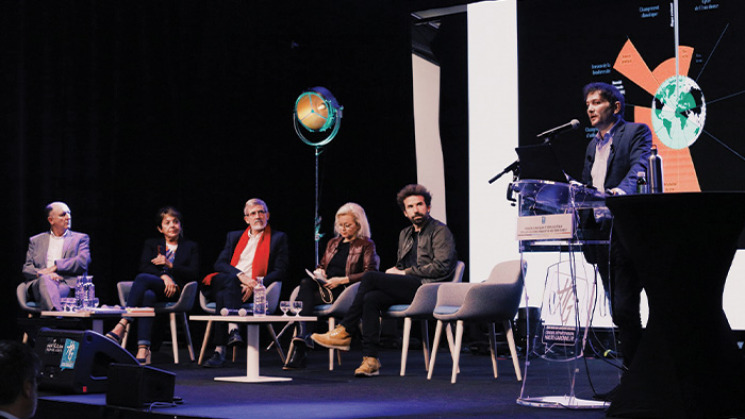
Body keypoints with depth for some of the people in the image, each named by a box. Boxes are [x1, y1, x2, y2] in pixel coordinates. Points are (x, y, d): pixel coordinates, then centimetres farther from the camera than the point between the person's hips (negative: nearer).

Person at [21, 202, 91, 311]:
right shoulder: (35, 241, 26)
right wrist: (42, 274, -9)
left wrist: (56, 266, -5)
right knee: (45, 280, -39)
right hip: (40, 282, 1)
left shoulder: (80, 238, 22)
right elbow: (27, 269, 14)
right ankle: (58, 316, -65)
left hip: (68, 284, -1)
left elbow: (83, 262, 4)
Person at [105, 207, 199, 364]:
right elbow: (144, 267, 8)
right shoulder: (151, 244, 28)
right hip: (151, 288, 2)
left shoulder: (191, 247, 23)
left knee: (143, 278, -35)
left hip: (175, 291, -2)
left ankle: (121, 326, -50)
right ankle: (143, 349, -55)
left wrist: (170, 265, -3)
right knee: (148, 296, -40)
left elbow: (194, 274, 7)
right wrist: (163, 275, -10)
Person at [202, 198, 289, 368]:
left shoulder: (278, 238, 16)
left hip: (254, 290, -2)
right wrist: (240, 275, -12)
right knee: (230, 281, -36)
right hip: (227, 282, 3)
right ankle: (233, 328, -55)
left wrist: (254, 286, -13)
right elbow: (219, 264, 10)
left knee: (223, 295, -35)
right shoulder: (234, 236, 26)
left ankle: (220, 351, -46)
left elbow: (280, 271, 3)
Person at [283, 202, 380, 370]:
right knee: (305, 283, -33)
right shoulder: (333, 243, 27)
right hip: (324, 287, 5)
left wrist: (342, 280, -15)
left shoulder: (366, 245, 7)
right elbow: (321, 265, 32)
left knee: (305, 298, -31)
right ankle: (303, 337, -46)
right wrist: (318, 272, 5)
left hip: (344, 292, -5)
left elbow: (370, 274, -5)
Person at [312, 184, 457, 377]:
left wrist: (406, 272, -8)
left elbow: (441, 267, -10)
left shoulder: (440, 231, 2)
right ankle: (370, 359, -28)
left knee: (370, 276, -19)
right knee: (371, 299, -23)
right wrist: (395, 271, 5)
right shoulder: (405, 234, 26)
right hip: (408, 288, 7)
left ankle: (344, 332, -12)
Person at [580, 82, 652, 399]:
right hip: (602, 235, 8)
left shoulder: (636, 133, 0)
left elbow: (639, 168, -19)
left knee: (625, 310, -13)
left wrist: (621, 190, -39)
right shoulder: (593, 146, 23)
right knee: (619, 313, 8)